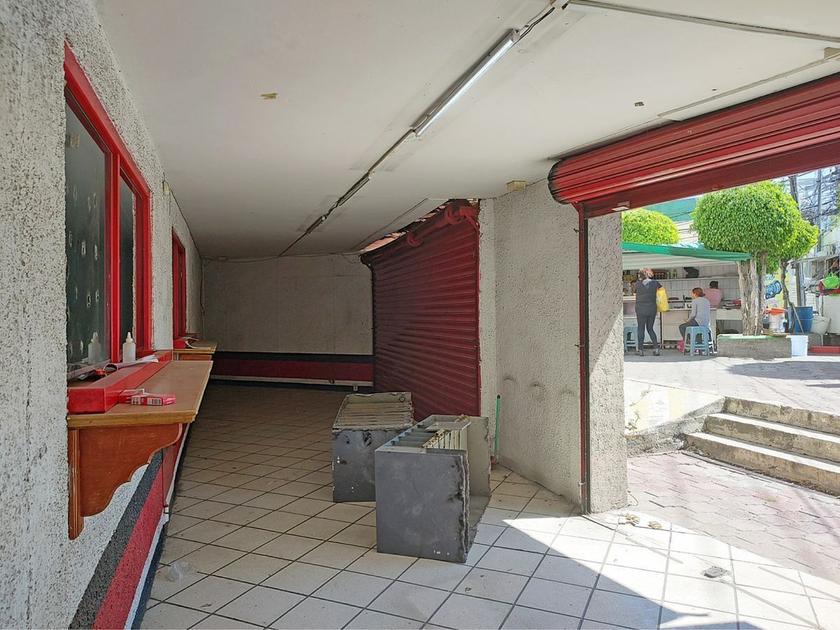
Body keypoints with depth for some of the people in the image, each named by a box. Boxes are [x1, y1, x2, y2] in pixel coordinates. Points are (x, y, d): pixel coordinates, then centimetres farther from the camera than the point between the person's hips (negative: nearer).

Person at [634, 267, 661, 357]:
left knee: (641, 329, 5)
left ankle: (641, 350, 7)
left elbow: (635, 293, 8)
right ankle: (656, 348, 4)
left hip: (641, 310, -3)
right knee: (650, 329, 14)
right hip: (652, 309, 3)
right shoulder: (654, 283, 1)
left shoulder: (638, 284, -8)